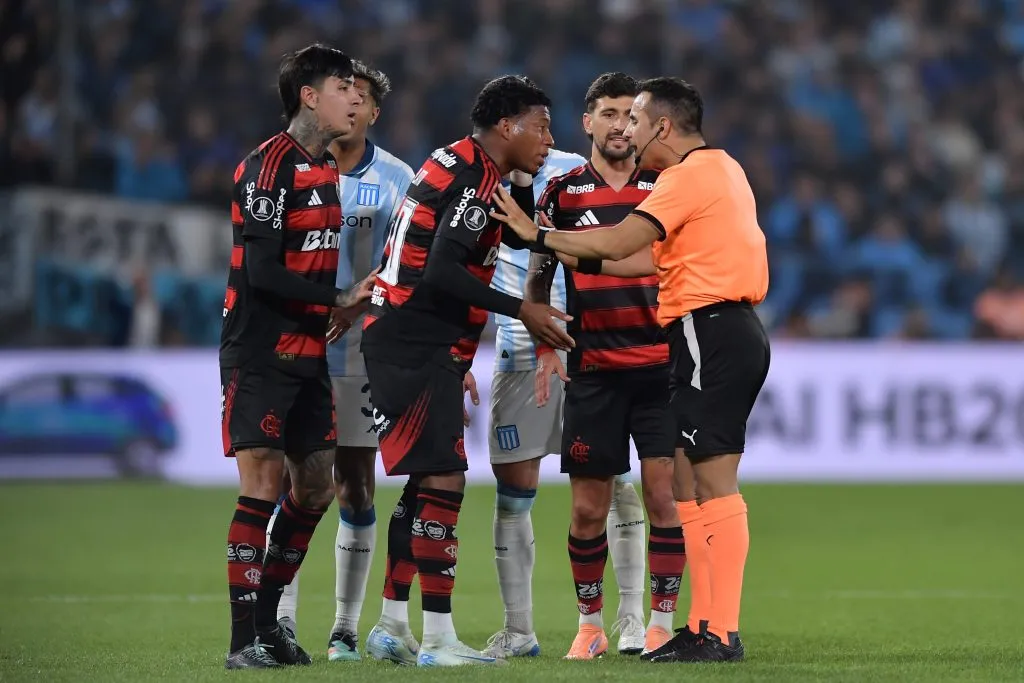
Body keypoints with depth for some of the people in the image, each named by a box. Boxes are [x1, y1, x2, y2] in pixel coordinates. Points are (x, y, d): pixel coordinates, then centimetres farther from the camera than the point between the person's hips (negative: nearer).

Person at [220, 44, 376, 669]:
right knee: (262, 486, -13)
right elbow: (263, 272, -21)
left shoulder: (327, 169, 14)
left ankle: (267, 619, 23)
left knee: (316, 487, 11)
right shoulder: (271, 165, -15)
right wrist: (339, 301, -14)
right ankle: (244, 642, -11)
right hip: (260, 354, -9)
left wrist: (339, 310, 3)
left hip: (308, 354, 9)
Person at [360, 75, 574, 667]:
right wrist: (521, 310, -19)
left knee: (425, 483, 16)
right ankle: (438, 638, -12)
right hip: (418, 346, -11)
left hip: (412, 345, 11)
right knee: (444, 480, -11)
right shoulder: (475, 178, -15)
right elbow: (441, 273, -23)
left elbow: (520, 237, 29)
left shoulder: (462, 168, 16)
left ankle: (392, 626, 21)